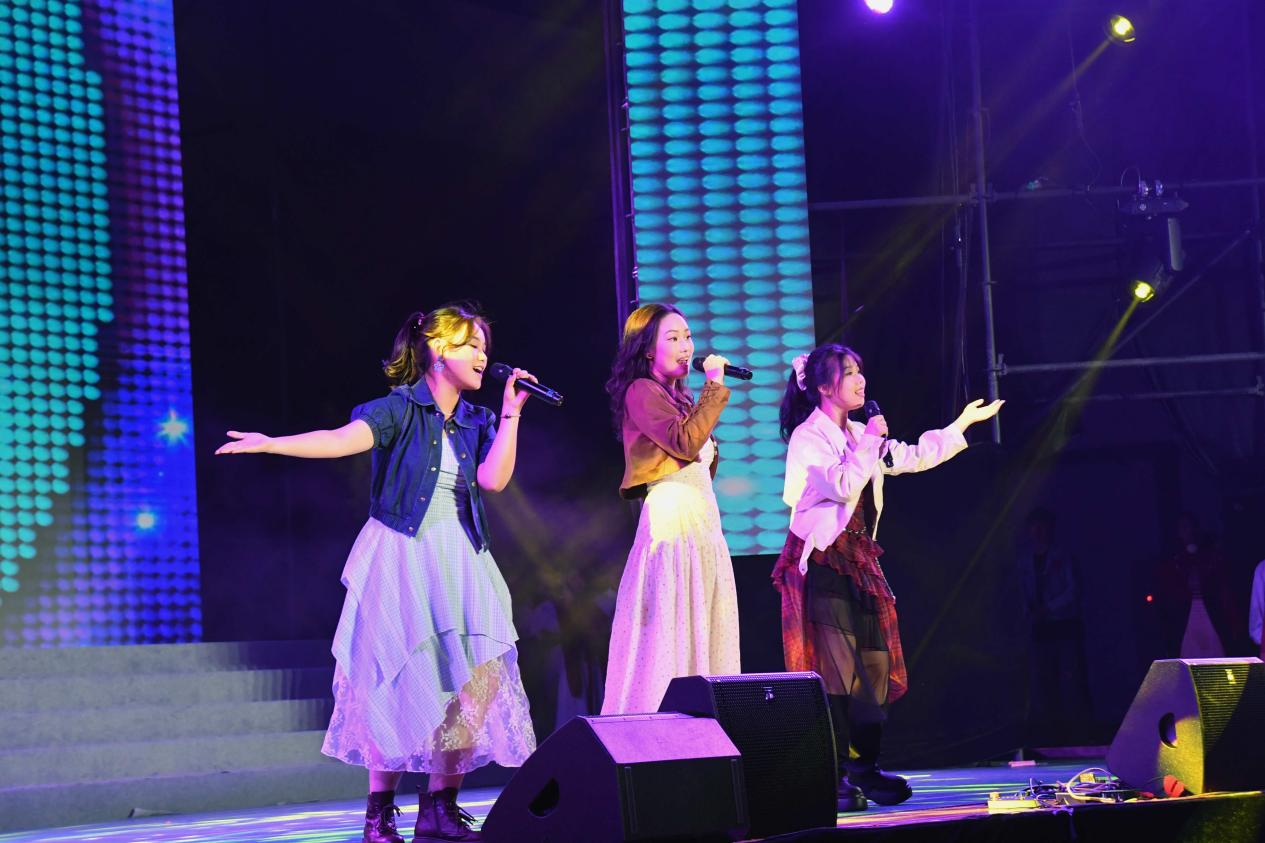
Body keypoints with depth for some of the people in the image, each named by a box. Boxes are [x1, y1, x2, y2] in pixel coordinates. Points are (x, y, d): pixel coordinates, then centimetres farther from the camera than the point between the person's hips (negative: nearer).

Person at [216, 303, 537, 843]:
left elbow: (493, 478, -4)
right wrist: (270, 444, -35)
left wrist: (511, 412, -3)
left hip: (456, 563, 5)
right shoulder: (400, 409, -4)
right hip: (398, 559, -5)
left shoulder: (478, 423, 13)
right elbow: (344, 439, -20)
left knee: (473, 675, -7)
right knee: (400, 679, -6)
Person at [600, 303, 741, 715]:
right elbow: (685, 443, -18)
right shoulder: (641, 391, -6)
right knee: (669, 630, -11)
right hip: (671, 516, -9)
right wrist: (715, 386, -13)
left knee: (701, 631, 5)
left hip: (703, 518, 9)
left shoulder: (682, 397, 19)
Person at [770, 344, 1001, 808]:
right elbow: (843, 486, -22)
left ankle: (864, 769, 11)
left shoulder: (858, 436, 15)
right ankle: (834, 777, -12)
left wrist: (963, 423, 26)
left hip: (858, 561, 8)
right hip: (822, 564, -8)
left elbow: (913, 457, 22)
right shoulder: (807, 438, -9)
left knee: (876, 666, 5)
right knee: (836, 670, -13)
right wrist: (870, 440, -13)